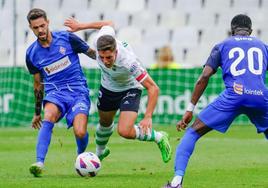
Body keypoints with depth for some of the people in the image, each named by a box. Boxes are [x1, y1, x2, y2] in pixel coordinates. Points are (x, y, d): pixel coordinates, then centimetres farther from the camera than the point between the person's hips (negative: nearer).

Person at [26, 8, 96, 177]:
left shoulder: (67, 38, -3)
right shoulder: (32, 53, 7)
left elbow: (94, 54, 7)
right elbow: (38, 83, 20)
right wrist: (37, 112, 25)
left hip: (78, 91, -2)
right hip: (55, 92, 2)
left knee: (80, 133, -21)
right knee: (48, 117, -33)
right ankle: (39, 163, -38)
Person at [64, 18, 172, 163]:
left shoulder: (129, 63, -44)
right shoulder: (99, 42, -32)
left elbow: (153, 88, -36)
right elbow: (109, 25, -6)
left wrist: (148, 117, -42)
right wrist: (80, 26, 5)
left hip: (129, 90, -5)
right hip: (107, 87, 5)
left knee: (125, 132, -21)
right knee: (105, 123, 26)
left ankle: (159, 138, 8)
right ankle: (100, 152, 57)